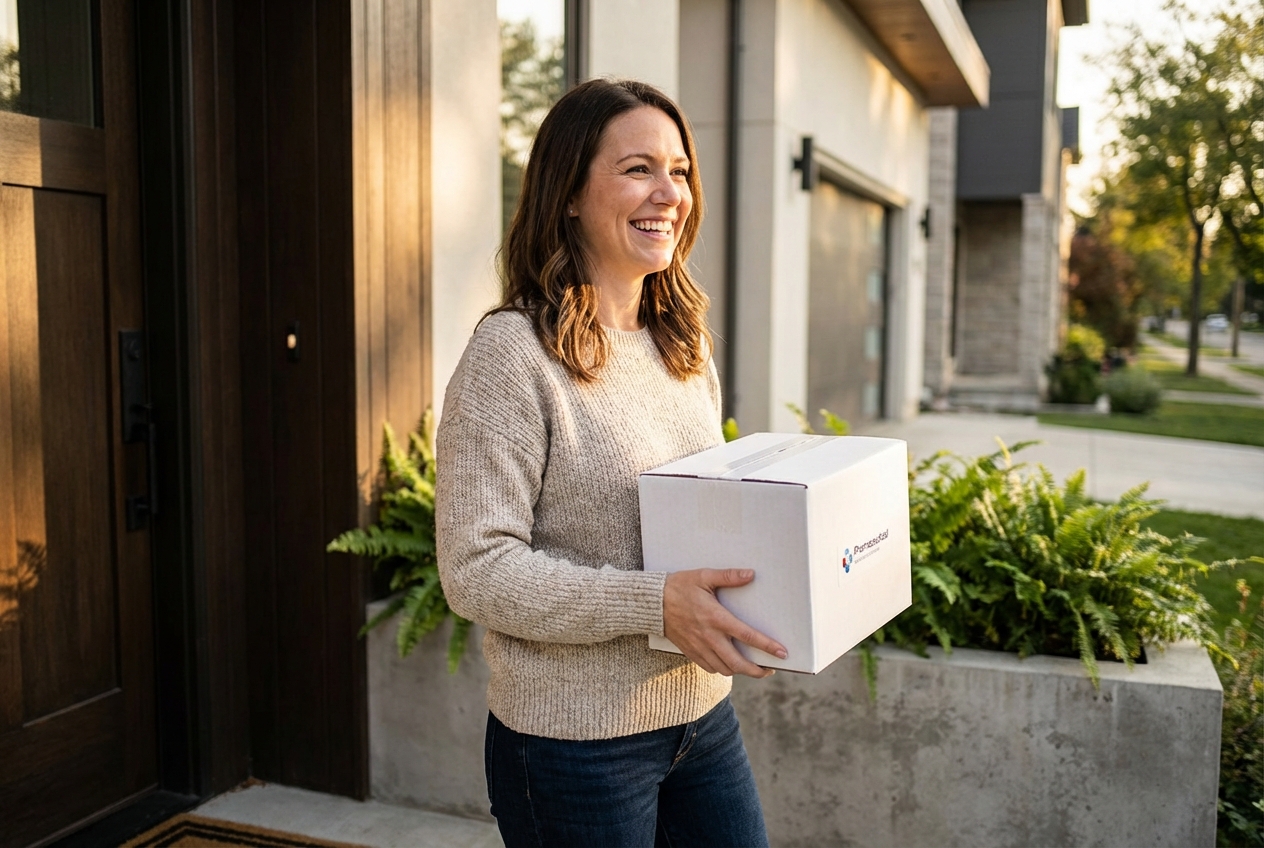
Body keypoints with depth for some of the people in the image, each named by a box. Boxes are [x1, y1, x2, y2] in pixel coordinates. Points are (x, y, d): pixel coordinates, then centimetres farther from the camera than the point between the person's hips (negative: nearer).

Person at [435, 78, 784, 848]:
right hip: (576, 741, -6)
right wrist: (653, 603, -28)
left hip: (703, 716, 7)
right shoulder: (514, 353, -16)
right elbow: (476, 568, -20)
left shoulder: (687, 344, 7)